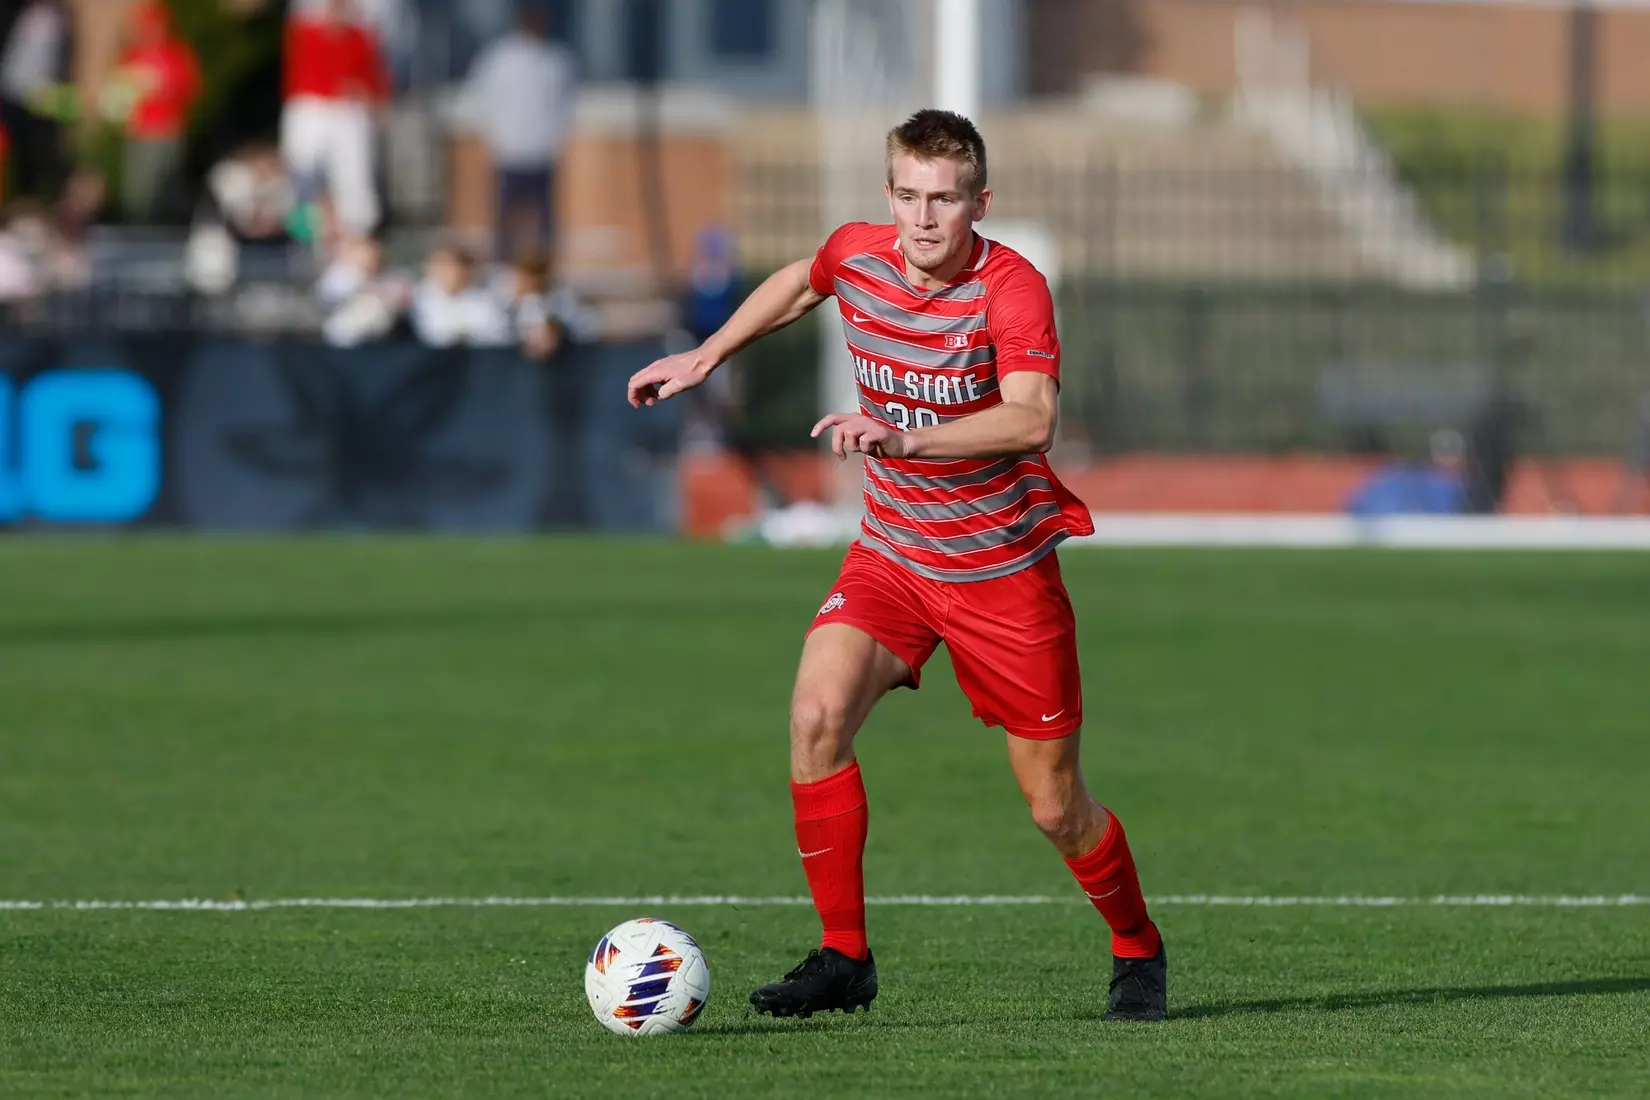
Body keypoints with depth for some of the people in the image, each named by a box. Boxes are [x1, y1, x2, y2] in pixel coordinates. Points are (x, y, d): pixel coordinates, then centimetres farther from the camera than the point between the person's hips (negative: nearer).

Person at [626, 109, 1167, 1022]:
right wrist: (705, 357, 18)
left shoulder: (1011, 288, -23)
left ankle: (1138, 952, 33)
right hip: (891, 554, 4)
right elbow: (798, 284, 21)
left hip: (1004, 567, -4)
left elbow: (1030, 420, -39)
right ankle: (843, 958, -12)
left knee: (1054, 806, 3)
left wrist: (903, 437, -50)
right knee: (817, 714, -22)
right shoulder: (857, 256, -6)